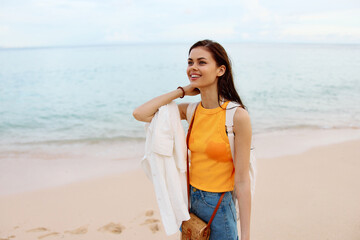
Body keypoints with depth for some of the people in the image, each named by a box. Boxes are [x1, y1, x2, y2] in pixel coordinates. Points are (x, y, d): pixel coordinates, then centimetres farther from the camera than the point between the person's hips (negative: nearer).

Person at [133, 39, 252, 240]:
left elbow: (242, 180, -17)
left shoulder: (237, 115, -18)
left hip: (219, 206, -5)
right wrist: (182, 91, -6)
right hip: (189, 201, 6)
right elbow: (140, 114, -7)